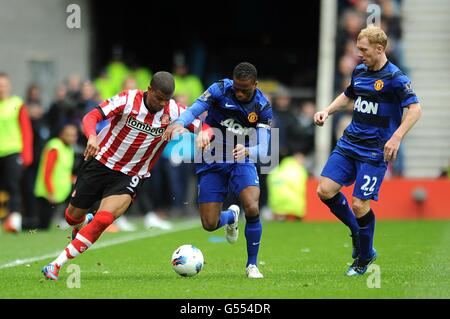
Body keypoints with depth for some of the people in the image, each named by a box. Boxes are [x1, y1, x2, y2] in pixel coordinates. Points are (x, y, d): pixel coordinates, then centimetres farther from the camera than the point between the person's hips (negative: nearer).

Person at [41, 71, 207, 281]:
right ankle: (82, 224, 53)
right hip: (100, 162, 0)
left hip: (130, 177, 0)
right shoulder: (128, 99, -16)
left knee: (104, 219, -23)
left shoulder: (174, 112, -9)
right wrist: (92, 136, -44)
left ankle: (57, 265, -18)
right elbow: (91, 117, -22)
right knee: (74, 216, 12)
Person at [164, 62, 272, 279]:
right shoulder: (220, 90, -15)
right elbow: (193, 111, -22)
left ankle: (252, 265, -3)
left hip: (242, 162, 0)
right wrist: (179, 123, -45)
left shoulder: (262, 107, -13)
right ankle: (231, 216, 36)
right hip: (212, 163, 1)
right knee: (209, 224, -5)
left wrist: (247, 151, -43)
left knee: (252, 209, -26)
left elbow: (262, 149, -20)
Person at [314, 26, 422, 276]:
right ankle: (357, 233, 18)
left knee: (360, 204, -9)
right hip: (349, 143, 7)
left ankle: (364, 258, 13)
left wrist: (396, 138, -28)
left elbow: (415, 109, -19)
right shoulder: (359, 71, 10)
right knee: (325, 191, -5)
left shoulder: (395, 77, -12)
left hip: (375, 151, -7)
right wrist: (327, 111, 14)